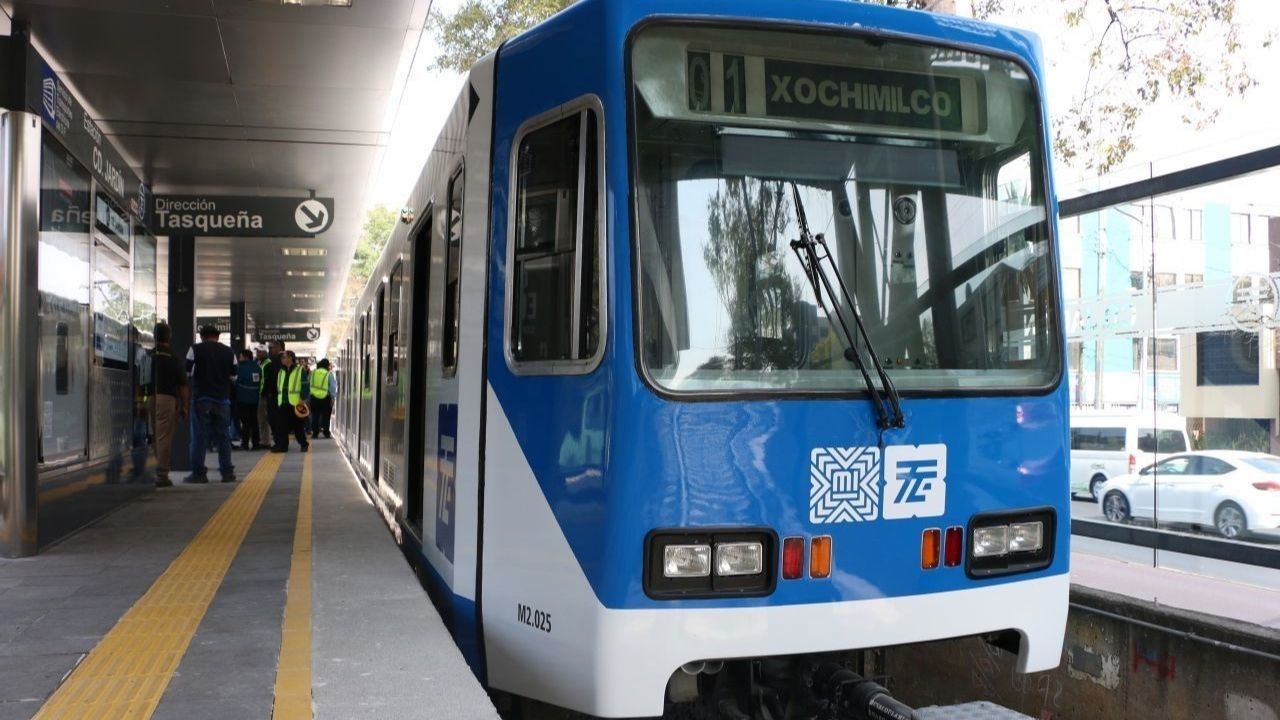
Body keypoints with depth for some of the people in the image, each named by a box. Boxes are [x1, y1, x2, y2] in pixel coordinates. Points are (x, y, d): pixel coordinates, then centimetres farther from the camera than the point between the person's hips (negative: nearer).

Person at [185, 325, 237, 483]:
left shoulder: (195, 349, -2)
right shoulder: (229, 352, 7)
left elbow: (186, 371, -3)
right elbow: (233, 376, 10)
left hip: (201, 398, -3)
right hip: (222, 399, 3)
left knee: (199, 437, 1)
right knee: (222, 436, 8)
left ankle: (198, 473, -1)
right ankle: (227, 472, 8)